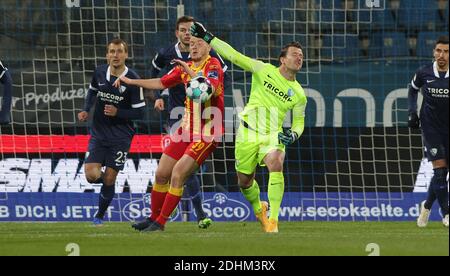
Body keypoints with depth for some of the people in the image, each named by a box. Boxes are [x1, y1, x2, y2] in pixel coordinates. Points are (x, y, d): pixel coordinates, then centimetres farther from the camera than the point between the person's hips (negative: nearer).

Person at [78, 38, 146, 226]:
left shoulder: (133, 80, -13)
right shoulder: (99, 73, -1)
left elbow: (139, 112, -9)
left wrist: (117, 112, -21)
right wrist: (86, 110, 5)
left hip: (120, 136, -3)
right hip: (98, 134, 3)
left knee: (109, 179, -2)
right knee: (91, 175, -12)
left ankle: (100, 216, 19)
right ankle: (108, 180, 24)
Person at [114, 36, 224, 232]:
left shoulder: (213, 65, -11)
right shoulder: (185, 67, 12)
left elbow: (210, 89, -31)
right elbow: (161, 83, 25)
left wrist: (190, 72, -36)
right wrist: (131, 82, 24)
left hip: (207, 133, -8)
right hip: (186, 130, 8)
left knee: (177, 174, -15)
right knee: (161, 174, 7)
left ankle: (160, 222, -6)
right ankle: (153, 217, 22)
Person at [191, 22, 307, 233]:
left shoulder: (298, 94, 4)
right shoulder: (264, 70, -1)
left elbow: (299, 122, 14)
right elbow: (234, 56, -1)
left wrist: (293, 134, -10)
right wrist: (207, 38, -6)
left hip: (273, 136, 0)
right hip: (248, 133, 1)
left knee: (275, 164, -31)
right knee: (244, 181, 7)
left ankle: (273, 220, -29)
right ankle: (258, 209, 41)